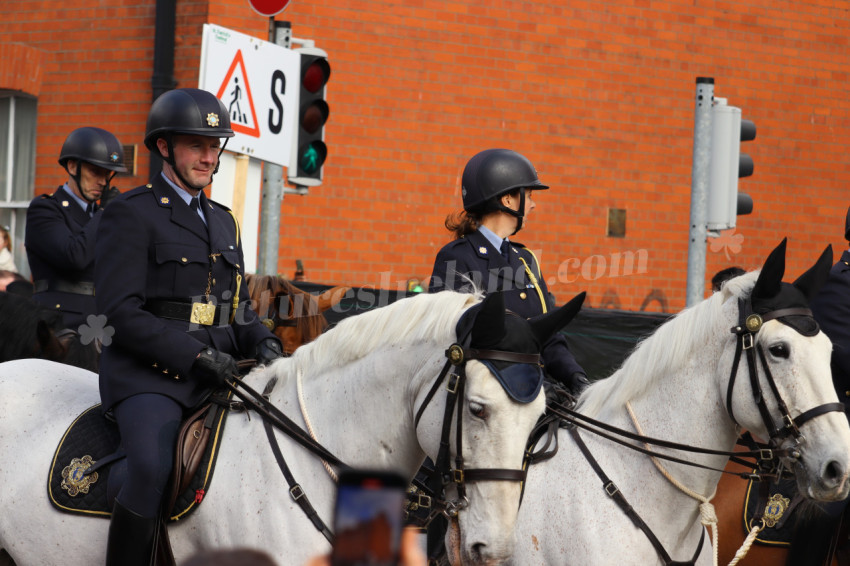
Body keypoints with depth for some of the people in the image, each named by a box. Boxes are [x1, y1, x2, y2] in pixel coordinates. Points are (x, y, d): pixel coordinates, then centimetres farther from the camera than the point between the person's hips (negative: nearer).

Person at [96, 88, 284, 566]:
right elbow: (121, 311, -11)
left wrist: (263, 343, 2)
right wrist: (196, 354, -18)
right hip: (148, 376, -7)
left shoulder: (223, 222, 22)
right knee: (151, 468, -33)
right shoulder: (132, 213, -1)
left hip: (217, 377, 7)